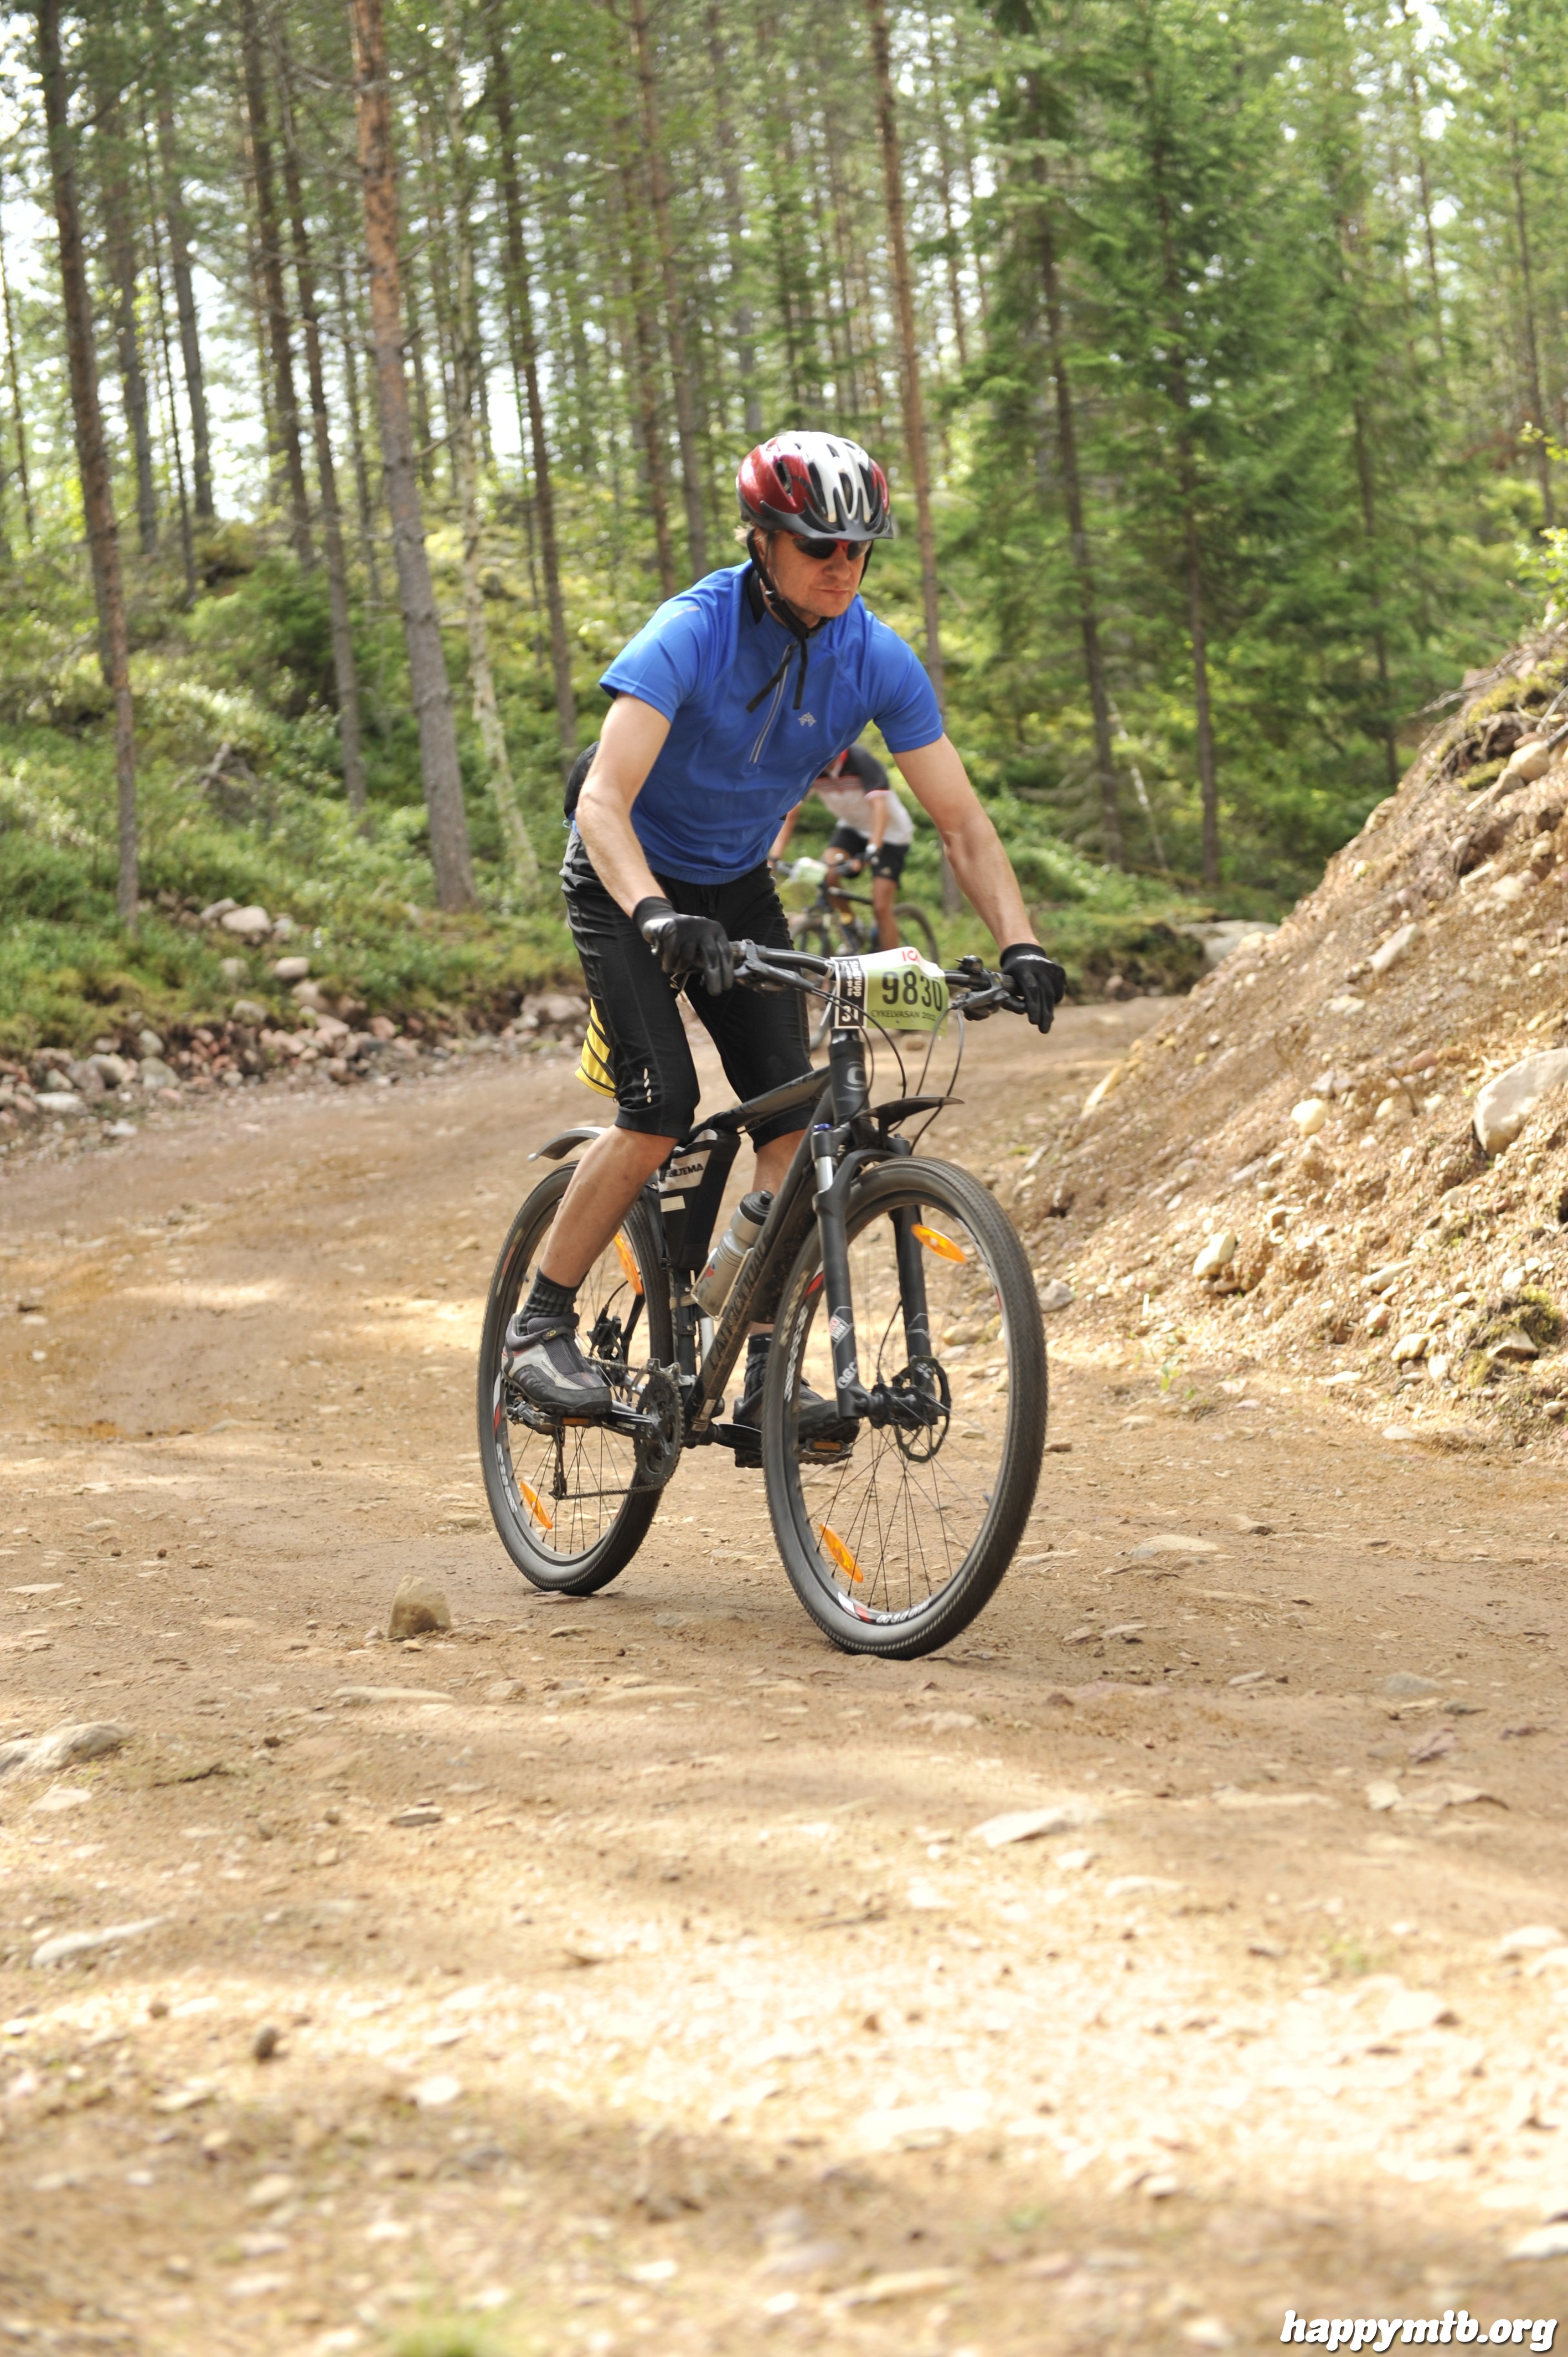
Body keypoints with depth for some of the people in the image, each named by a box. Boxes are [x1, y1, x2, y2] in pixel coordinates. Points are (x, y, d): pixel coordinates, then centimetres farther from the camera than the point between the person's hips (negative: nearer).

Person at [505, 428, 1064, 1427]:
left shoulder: (876, 659, -15)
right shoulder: (692, 633, -28)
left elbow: (963, 823, -13)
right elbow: (604, 801, -38)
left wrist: (1019, 944, -29)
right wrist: (657, 916, -56)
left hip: (739, 887, 4)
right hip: (628, 883, -4)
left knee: (792, 1113, -11)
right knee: (663, 1106, -21)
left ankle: (768, 1374, -4)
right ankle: (542, 1323, -4)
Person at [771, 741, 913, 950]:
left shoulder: (860, 760, -29)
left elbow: (879, 807, -39)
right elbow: (789, 814, -16)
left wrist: (871, 852, -52)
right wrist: (774, 857, -28)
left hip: (890, 833, -4)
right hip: (852, 827, 4)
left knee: (881, 908, -13)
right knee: (825, 874, -24)